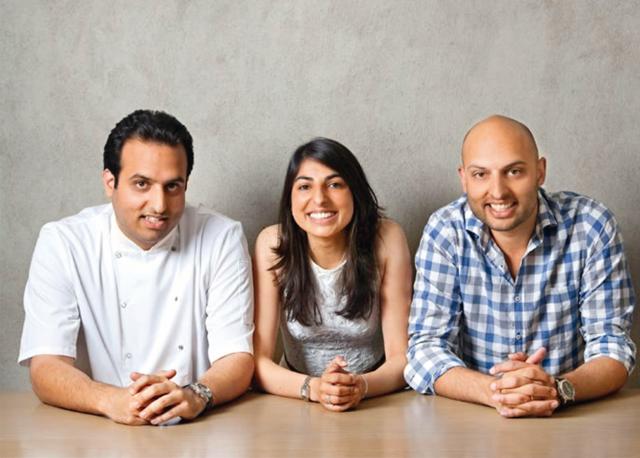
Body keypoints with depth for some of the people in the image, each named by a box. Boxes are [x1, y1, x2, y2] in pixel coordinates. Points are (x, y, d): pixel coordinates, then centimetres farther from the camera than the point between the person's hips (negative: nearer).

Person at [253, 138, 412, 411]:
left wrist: (362, 386, -30)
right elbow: (258, 360, -12)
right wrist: (314, 388, -29)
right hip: (298, 406, 1)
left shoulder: (386, 240, -11)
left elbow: (401, 356, -10)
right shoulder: (273, 245, -11)